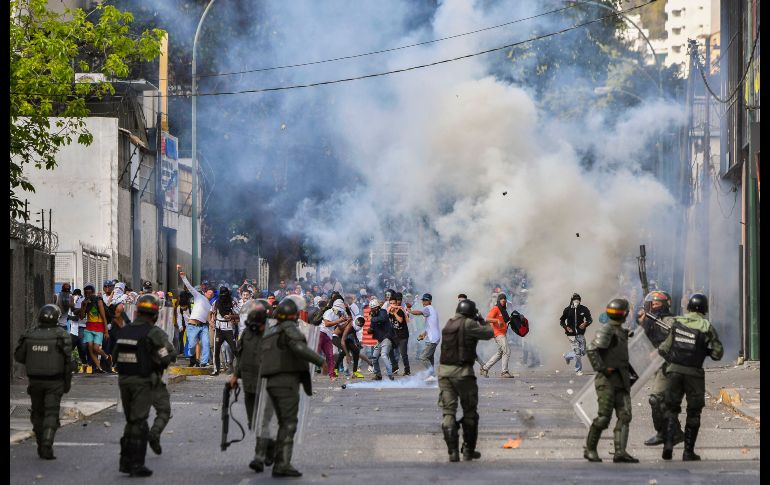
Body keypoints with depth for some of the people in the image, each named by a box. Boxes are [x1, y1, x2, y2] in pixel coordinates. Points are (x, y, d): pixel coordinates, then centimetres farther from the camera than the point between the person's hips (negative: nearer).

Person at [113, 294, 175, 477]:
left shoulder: (123, 331, 8)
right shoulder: (153, 333, -13)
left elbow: (115, 357, 13)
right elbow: (167, 356, -18)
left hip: (124, 379, 6)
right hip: (143, 381, -6)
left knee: (131, 421, 17)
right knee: (139, 422, -2)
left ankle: (126, 461, 18)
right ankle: (136, 465, -1)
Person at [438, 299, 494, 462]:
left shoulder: (448, 324, 11)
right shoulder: (468, 324, -8)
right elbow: (489, 334, 0)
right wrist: (483, 322, 18)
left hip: (444, 370, 5)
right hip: (462, 372, -5)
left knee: (448, 412, 3)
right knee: (469, 413, 11)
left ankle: (453, 452, -6)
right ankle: (468, 451, 14)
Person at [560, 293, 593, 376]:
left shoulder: (584, 309, 0)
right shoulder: (567, 310, -2)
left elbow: (589, 319, 5)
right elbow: (561, 321, 7)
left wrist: (585, 323, -17)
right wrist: (566, 327, -11)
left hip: (580, 334, 3)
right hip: (572, 334, -3)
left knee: (582, 352, 4)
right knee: (577, 352, -9)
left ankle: (567, 356, 31)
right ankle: (578, 370, 6)